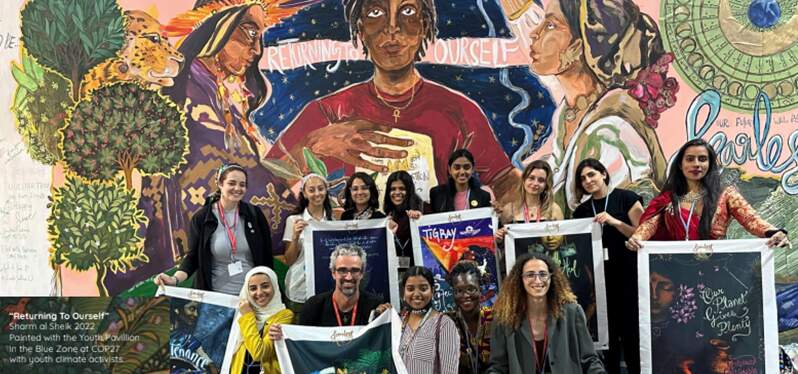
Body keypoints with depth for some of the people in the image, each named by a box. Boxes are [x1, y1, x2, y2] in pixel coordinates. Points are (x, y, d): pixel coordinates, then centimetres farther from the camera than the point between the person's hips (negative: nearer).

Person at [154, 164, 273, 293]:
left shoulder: (255, 214, -3)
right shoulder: (201, 218, -5)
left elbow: (267, 256, 1)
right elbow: (193, 256, -3)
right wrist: (175, 279, -21)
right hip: (217, 295, -1)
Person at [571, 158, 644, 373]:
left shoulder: (626, 198, -2)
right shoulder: (582, 210, 11)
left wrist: (614, 221, -17)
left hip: (628, 274, -4)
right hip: (599, 277, 4)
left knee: (631, 329, -2)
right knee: (607, 331, 7)